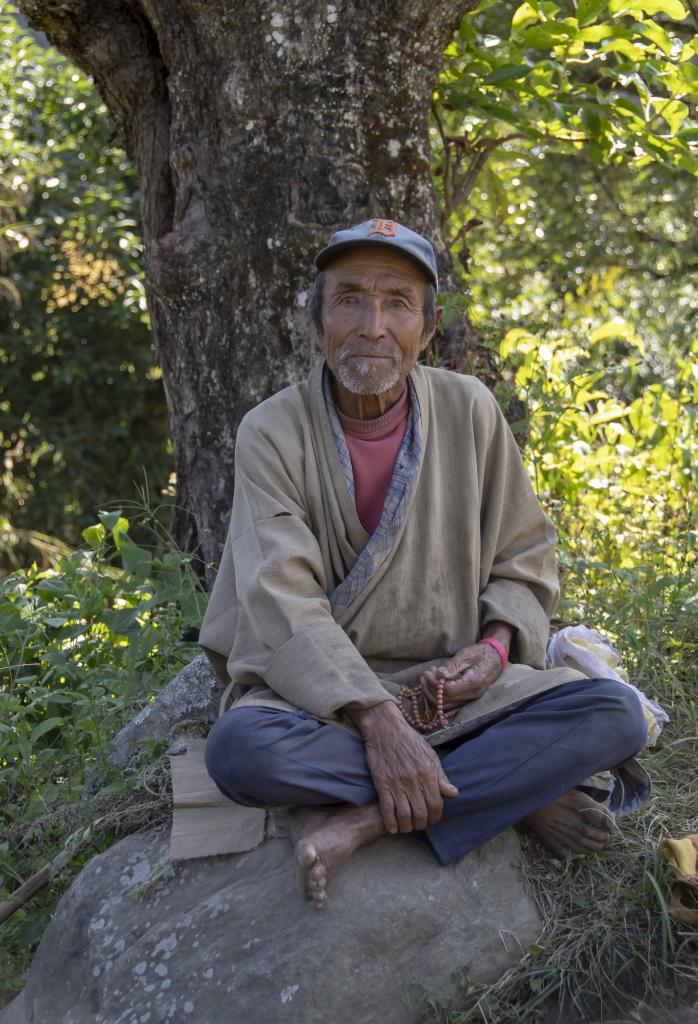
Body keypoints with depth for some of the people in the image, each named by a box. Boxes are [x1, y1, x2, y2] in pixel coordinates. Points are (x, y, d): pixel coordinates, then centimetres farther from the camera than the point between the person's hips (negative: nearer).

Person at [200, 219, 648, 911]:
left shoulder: (470, 411, 1)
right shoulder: (273, 432, -8)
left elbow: (524, 556, 9)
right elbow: (283, 603, -17)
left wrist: (497, 645, -12)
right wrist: (376, 719, -29)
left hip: (453, 682, 3)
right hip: (320, 691, -2)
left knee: (615, 715, -21)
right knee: (240, 749, -36)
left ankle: (366, 817, -24)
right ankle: (517, 789, -22)